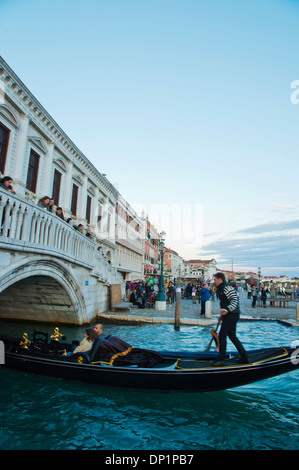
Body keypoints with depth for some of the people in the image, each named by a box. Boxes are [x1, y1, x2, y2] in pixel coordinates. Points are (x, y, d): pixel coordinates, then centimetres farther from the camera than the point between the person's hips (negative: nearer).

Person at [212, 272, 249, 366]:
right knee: (232, 335, 15)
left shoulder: (227, 288, -16)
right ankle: (244, 357, 21)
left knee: (222, 335, -4)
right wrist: (222, 316, 24)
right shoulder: (221, 289, 17)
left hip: (231, 315, -10)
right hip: (230, 315, 10)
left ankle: (221, 359, 6)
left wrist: (227, 310, -39)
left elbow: (235, 300, -26)